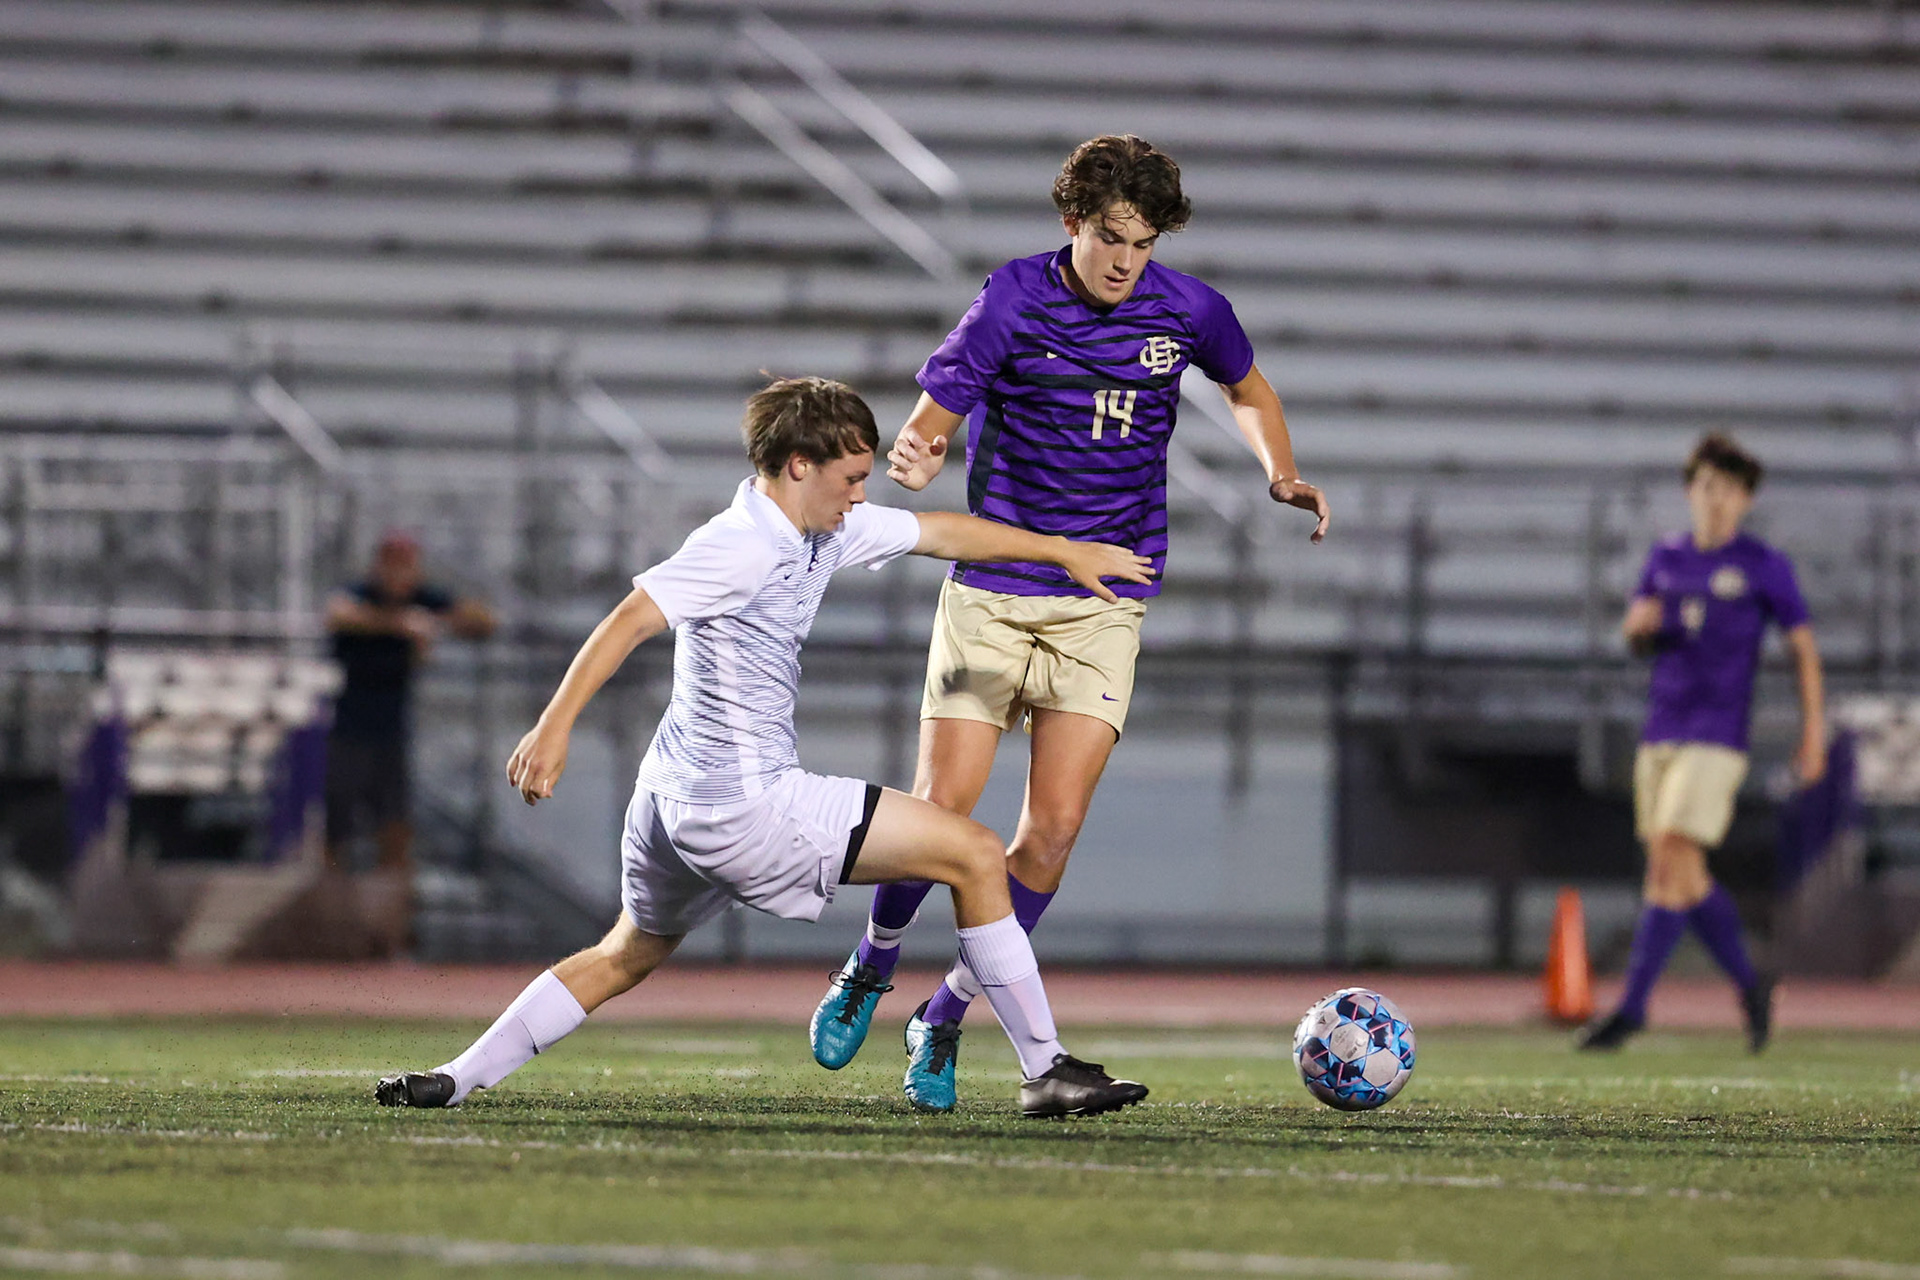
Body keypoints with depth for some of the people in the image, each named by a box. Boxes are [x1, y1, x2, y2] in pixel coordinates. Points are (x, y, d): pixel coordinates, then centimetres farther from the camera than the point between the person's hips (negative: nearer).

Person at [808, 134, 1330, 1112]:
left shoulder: (1186, 309, -1)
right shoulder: (1012, 303, -9)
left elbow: (1247, 389, 20)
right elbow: (932, 420, -7)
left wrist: (1283, 478, 4)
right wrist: (914, 456, -30)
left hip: (1104, 603, 2)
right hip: (990, 591, -1)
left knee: (1053, 826, -9)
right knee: (943, 804, -7)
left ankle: (946, 1019, 8)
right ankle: (873, 966, 23)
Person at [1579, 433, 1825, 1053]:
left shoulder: (1764, 566, -2)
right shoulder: (1666, 556, 12)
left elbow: (1803, 646, 2)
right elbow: (1634, 634, 18)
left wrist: (1814, 731, -1)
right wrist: (1639, 621, -7)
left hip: (1717, 738, -6)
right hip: (1660, 733, 6)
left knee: (1669, 862, -15)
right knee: (1685, 878, 8)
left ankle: (1632, 1005, -15)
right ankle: (1749, 984, 27)